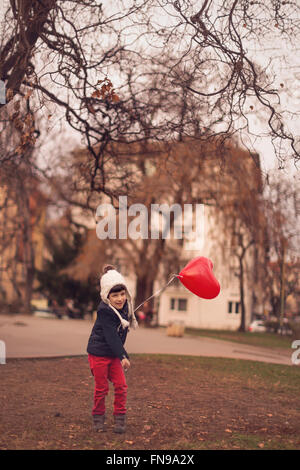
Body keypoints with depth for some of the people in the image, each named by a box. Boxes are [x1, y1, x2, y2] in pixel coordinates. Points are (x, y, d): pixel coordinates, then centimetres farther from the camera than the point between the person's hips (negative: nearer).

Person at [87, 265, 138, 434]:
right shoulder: (104, 310, -22)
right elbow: (111, 336, -24)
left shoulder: (125, 307, 0)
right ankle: (98, 418, 19)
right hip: (99, 353, -6)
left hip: (114, 354, 6)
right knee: (101, 388, 2)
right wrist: (123, 356, -27)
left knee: (121, 386, -1)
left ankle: (120, 418, 9)